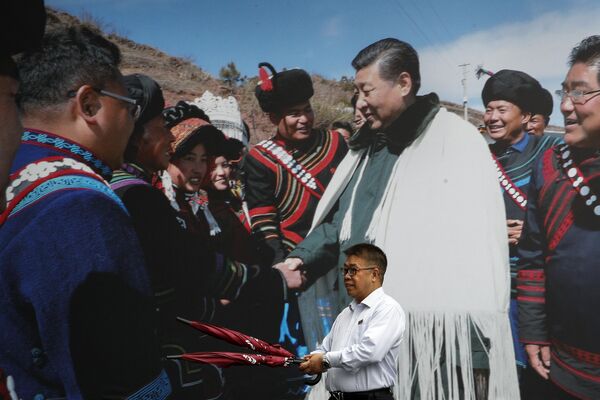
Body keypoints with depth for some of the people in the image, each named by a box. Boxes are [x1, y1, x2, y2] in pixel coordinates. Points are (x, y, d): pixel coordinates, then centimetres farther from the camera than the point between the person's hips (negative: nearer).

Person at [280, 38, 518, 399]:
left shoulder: (456, 143, -11)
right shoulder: (367, 147, 14)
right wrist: (304, 256, 8)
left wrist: (468, 358, -21)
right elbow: (341, 219, 23)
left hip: (422, 337, -7)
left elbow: (476, 255, -18)